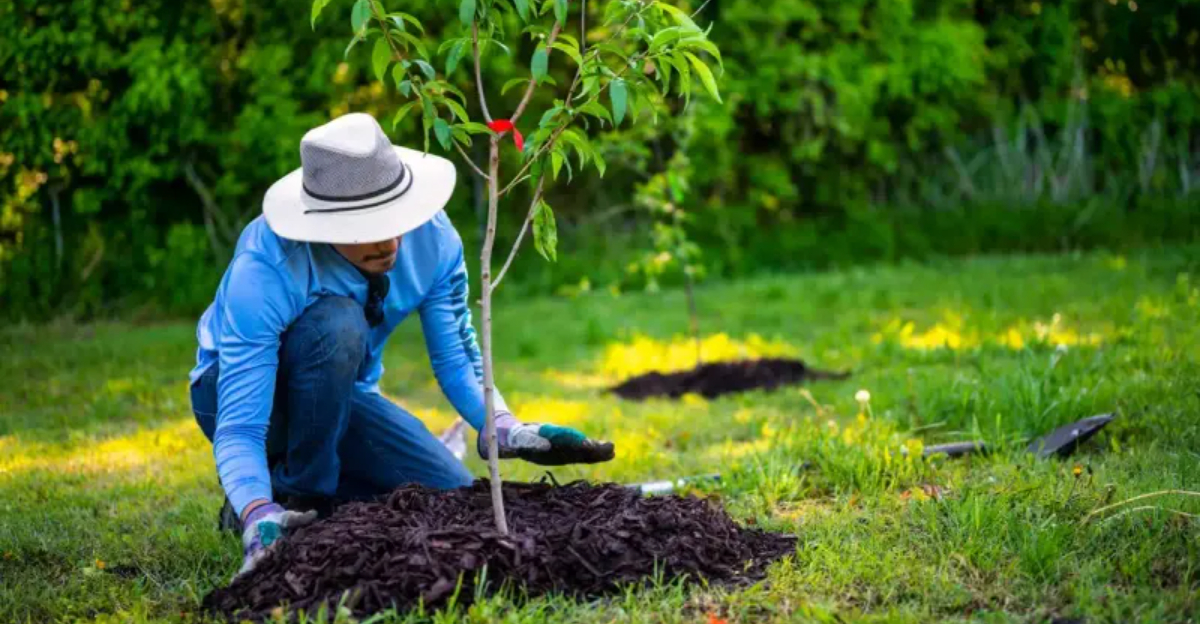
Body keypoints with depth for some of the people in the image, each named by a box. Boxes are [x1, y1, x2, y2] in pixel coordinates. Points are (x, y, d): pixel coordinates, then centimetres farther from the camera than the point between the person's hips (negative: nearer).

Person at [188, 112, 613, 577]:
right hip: (246, 392, -4)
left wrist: (507, 430, -30)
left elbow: (455, 359, -10)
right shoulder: (263, 272, -36)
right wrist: (260, 519, -55)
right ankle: (297, 497, -17)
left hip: (341, 394, 5)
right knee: (337, 323, -36)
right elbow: (238, 429, -37)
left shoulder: (432, 237, -22)